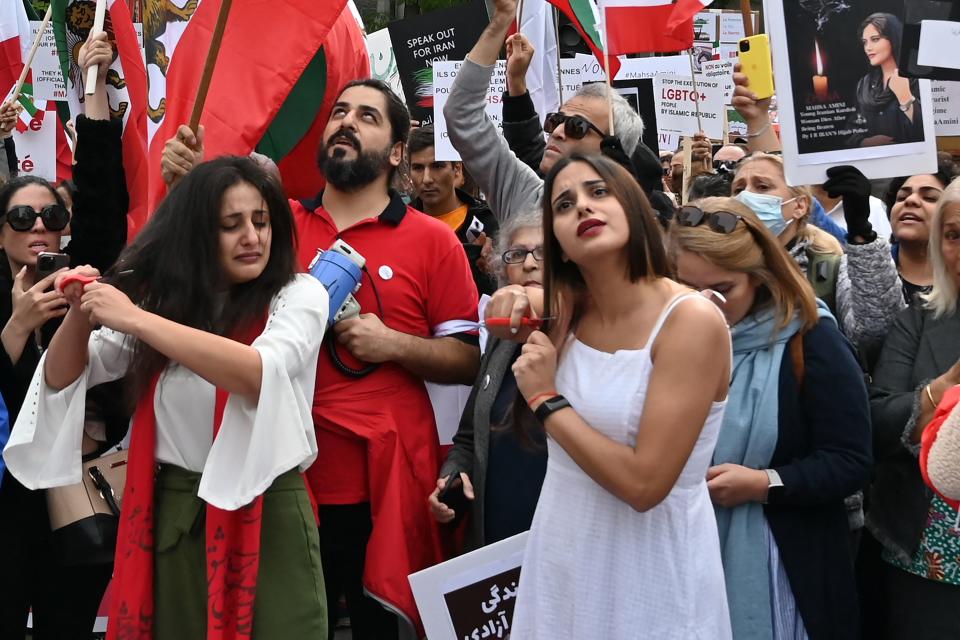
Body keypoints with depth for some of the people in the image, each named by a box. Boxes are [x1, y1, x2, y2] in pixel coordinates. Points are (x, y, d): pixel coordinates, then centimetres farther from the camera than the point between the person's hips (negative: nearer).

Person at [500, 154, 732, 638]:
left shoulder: (692, 320, -19)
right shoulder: (568, 313, -1)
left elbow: (643, 483, -24)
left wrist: (546, 400, -16)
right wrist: (512, 318, 0)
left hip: (648, 568, -6)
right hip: (561, 555, 6)